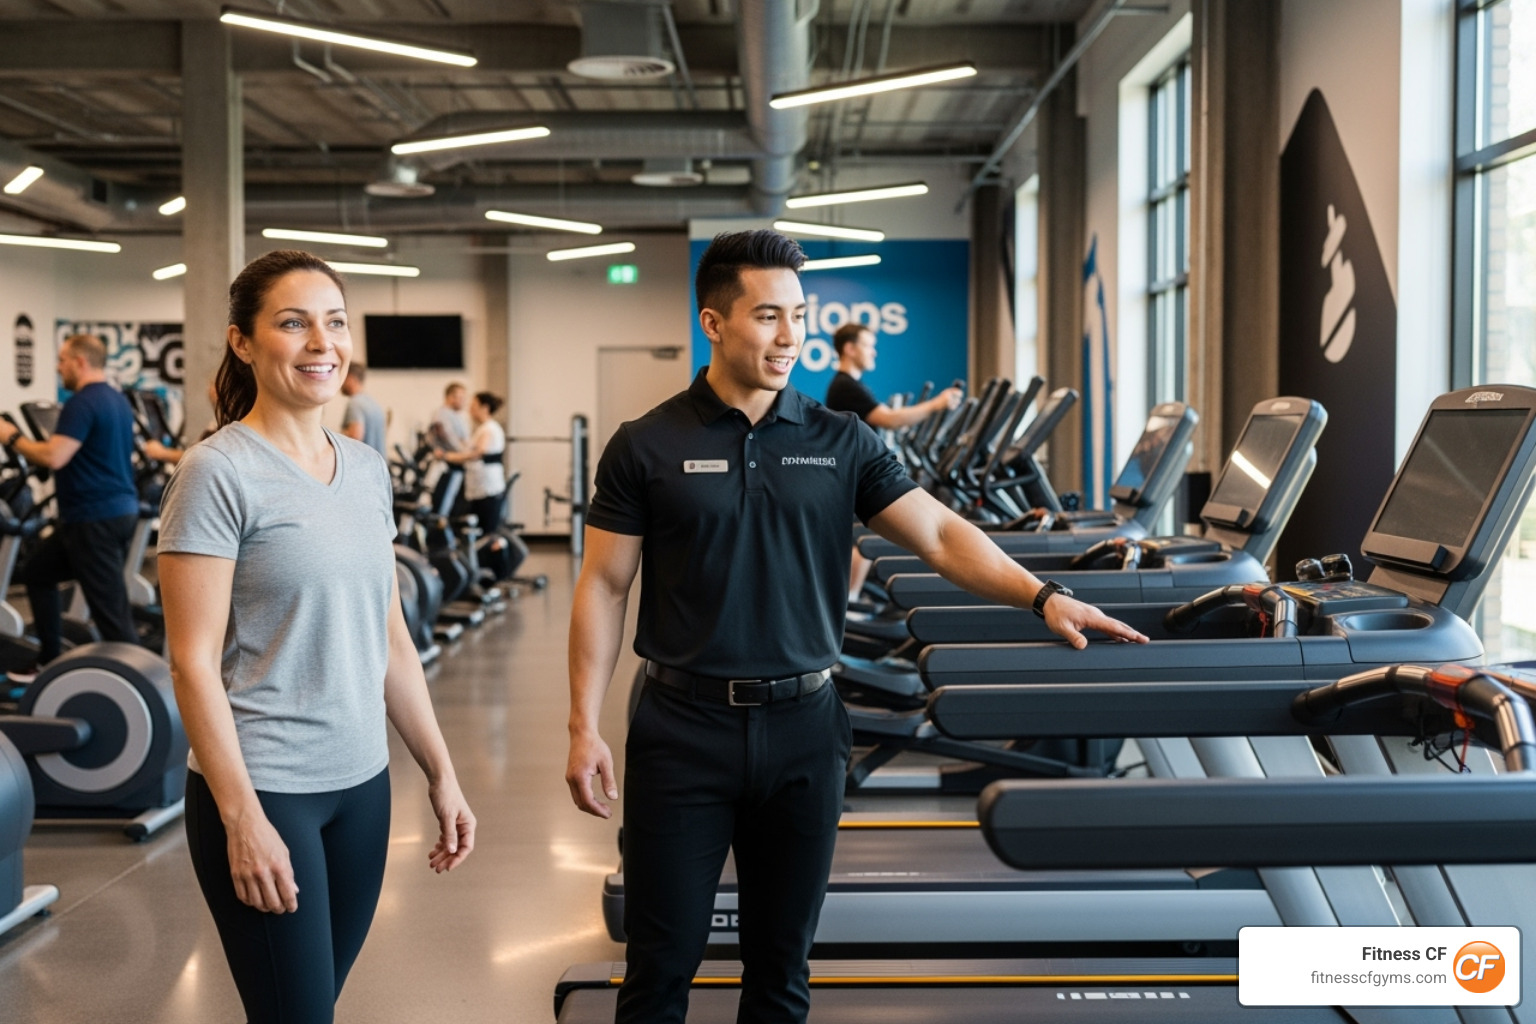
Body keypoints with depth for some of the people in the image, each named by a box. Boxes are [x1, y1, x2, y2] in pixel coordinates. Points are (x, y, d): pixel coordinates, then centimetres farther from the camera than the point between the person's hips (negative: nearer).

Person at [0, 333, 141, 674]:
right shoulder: (118, 401, 14)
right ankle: (50, 663, 26)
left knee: (110, 608, -8)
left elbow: (53, 457, -23)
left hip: (95, 518, -10)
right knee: (37, 571, 22)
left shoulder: (82, 402, -15)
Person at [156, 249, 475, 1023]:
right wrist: (242, 817, -18)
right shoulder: (218, 473, -11)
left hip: (362, 784, 6)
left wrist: (441, 774, 11)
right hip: (263, 788, -6)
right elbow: (193, 661, -14)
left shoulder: (367, 468, 8)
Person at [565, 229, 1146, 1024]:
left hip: (802, 726, 2)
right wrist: (584, 728, -7)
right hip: (683, 726, -2)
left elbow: (940, 533, 0)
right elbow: (604, 587, -1)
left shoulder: (841, 444, 4)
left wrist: (1041, 596, -15)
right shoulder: (648, 447, -2)